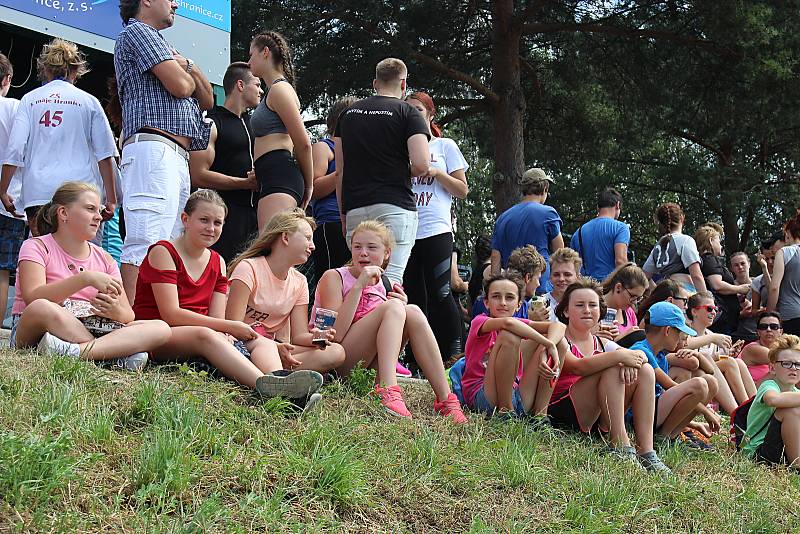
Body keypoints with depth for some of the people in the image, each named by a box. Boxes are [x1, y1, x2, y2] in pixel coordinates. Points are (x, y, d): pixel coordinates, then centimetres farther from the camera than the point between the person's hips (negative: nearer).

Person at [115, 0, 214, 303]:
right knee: (146, 245, -20)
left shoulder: (158, 42, 31)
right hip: (153, 149, -10)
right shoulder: (137, 31, 4)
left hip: (177, 157, 10)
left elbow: (207, 100, 26)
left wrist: (189, 67, 7)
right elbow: (180, 86, -10)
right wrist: (188, 73, 14)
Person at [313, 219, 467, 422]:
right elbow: (334, 335, -18)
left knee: (413, 312, -15)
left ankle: (445, 400, -22)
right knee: (392, 307, -21)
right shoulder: (334, 278, -4)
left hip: (367, 367, 5)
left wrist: (402, 308, -6)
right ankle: (387, 390, -40)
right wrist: (359, 285, -20)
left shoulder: (386, 286, 12)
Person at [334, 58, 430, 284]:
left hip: (355, 208, 5)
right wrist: (403, 173, 11)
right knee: (390, 280, -11)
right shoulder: (407, 113, 2)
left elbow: (339, 172, 14)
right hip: (395, 205, -4)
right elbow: (421, 164, -11)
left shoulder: (349, 113, 16)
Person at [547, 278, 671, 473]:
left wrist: (635, 358, -21)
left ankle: (645, 451, -18)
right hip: (563, 415, -7)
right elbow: (578, 367, -22)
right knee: (612, 368, -23)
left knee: (645, 370, -8)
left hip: (598, 419, 7)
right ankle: (619, 443, -27)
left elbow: (639, 354, 2)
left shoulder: (602, 345, 18)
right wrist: (619, 356, -27)